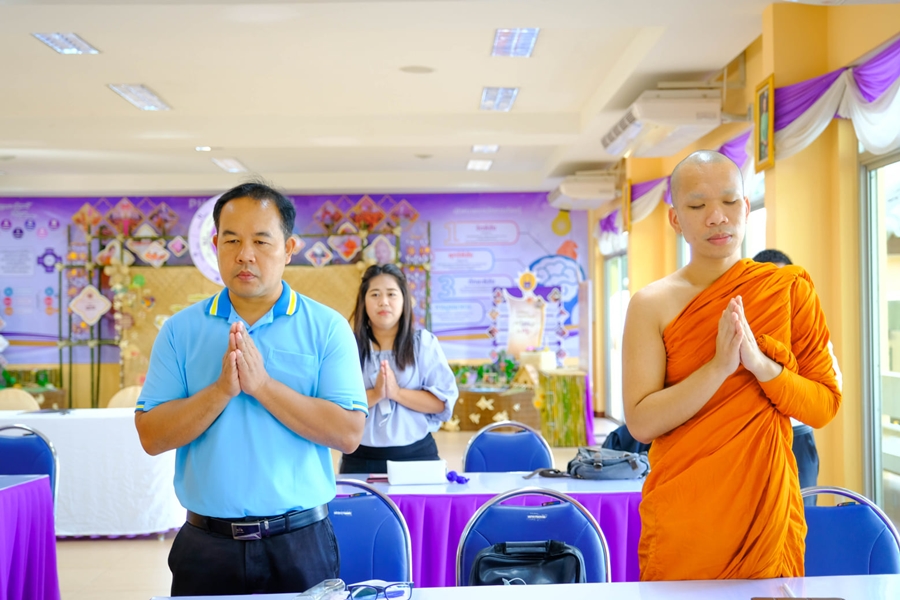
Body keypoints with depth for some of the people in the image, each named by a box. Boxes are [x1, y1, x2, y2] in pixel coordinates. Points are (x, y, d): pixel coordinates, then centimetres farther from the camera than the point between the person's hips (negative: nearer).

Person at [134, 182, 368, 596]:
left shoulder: (327, 328, -1)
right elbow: (152, 437, -3)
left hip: (300, 543, -1)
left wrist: (262, 384, -17)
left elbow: (348, 433, -11)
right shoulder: (181, 330, 3)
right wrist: (223, 389, -17)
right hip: (207, 546, 1)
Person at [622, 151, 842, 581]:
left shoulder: (789, 289, -1)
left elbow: (825, 406, -2)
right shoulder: (651, 304, -5)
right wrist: (720, 366, -21)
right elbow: (641, 423, -11)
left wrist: (760, 363, -19)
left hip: (766, 511, 1)